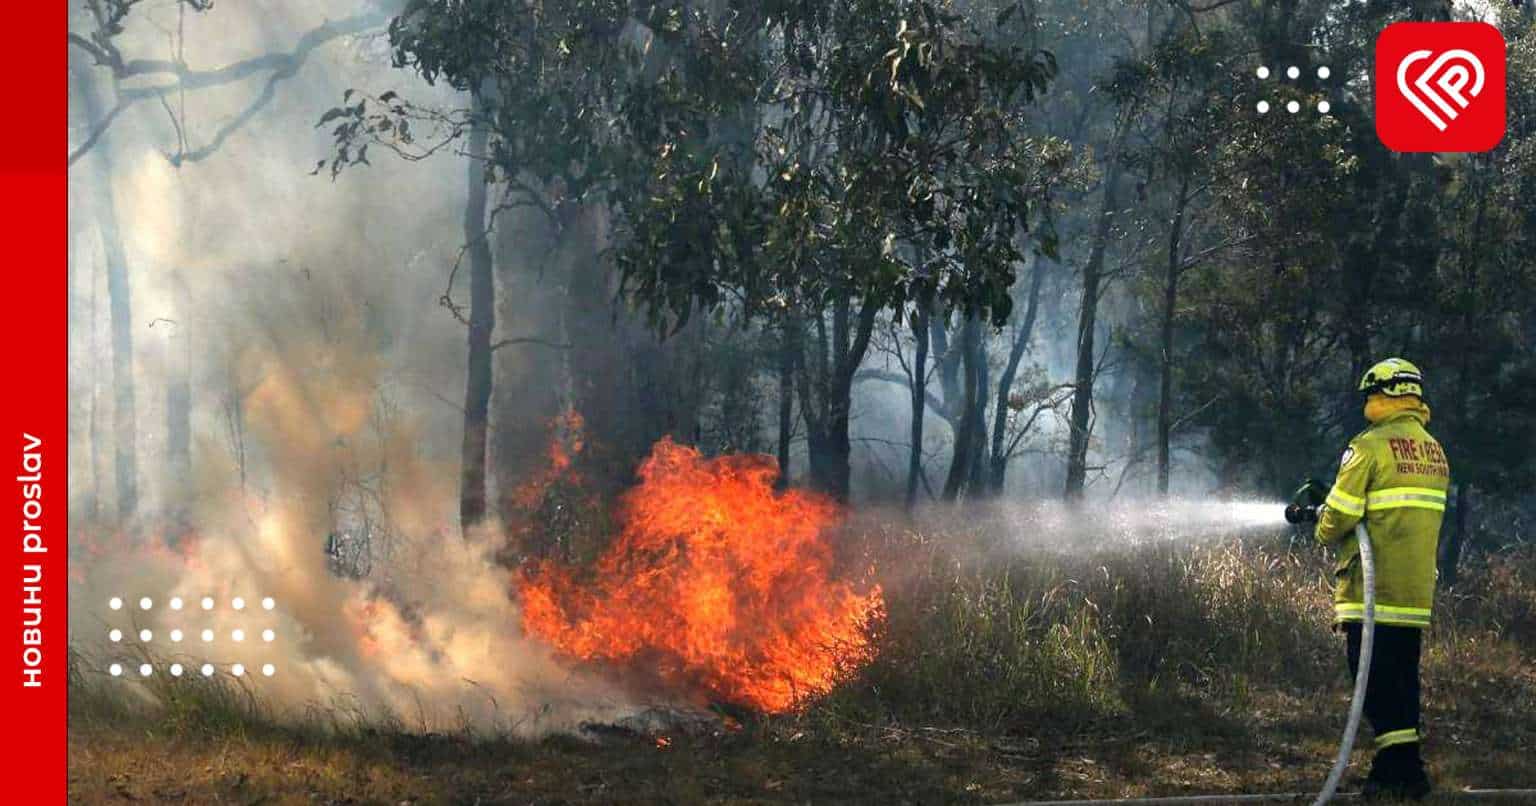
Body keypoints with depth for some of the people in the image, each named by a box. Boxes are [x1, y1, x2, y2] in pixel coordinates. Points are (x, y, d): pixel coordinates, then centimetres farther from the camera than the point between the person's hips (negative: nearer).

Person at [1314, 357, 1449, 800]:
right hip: (1416, 593, 8)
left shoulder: (1371, 445, -11)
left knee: (1375, 678, -4)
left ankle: (1400, 768, -9)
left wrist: (1324, 531, 9)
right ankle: (1403, 768, 17)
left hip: (1371, 590, -8)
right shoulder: (1434, 451, 14)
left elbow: (1339, 515, -14)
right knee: (1402, 678, 14)